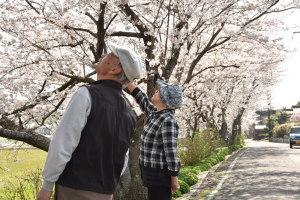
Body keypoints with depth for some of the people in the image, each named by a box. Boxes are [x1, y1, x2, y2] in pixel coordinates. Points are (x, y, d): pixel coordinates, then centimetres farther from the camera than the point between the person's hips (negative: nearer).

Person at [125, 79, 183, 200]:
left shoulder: (168, 121, -20)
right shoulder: (154, 113, 6)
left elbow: (171, 151, -21)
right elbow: (140, 98, 19)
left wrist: (174, 178, -19)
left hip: (160, 174, -9)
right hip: (151, 172, 9)